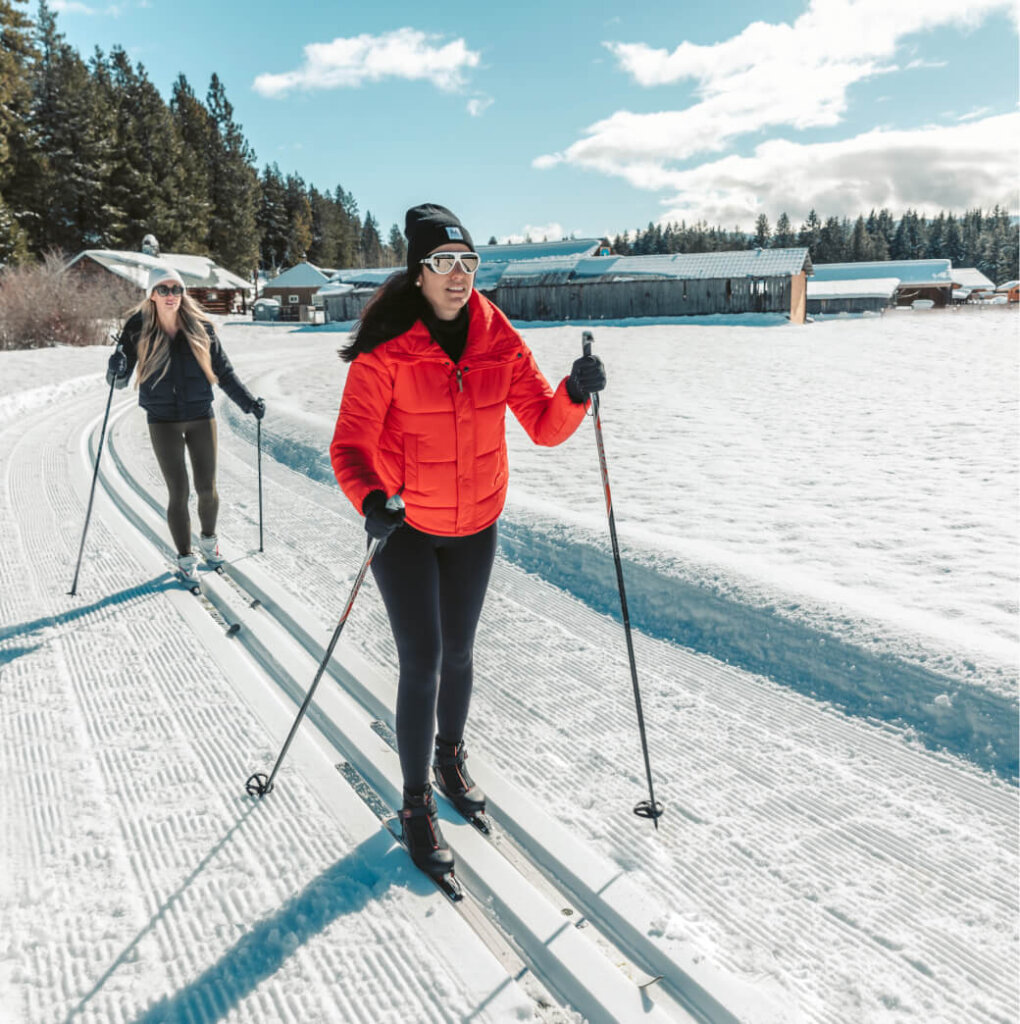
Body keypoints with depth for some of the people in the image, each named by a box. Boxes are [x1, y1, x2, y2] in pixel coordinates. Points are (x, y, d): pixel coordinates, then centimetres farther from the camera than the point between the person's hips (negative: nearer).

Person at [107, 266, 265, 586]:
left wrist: (249, 401, -2)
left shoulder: (200, 327, -3)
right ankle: (185, 558, 15)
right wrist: (116, 370, -29)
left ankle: (209, 540, 33)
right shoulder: (138, 329, -7)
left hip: (201, 417, 1)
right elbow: (120, 379, -7)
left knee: (207, 488, 5)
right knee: (178, 493, -2)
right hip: (163, 422, -1)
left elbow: (223, 370, 6)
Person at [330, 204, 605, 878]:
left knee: (457, 652, 18)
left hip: (475, 526, 4)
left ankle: (450, 755, 46)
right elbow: (352, 443, -21)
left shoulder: (500, 343, -6)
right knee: (422, 662, -3)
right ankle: (417, 804, 19)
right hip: (403, 525, -4)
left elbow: (545, 426, -6)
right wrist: (371, 499, -41)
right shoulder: (386, 350, -18)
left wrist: (576, 393, -27)